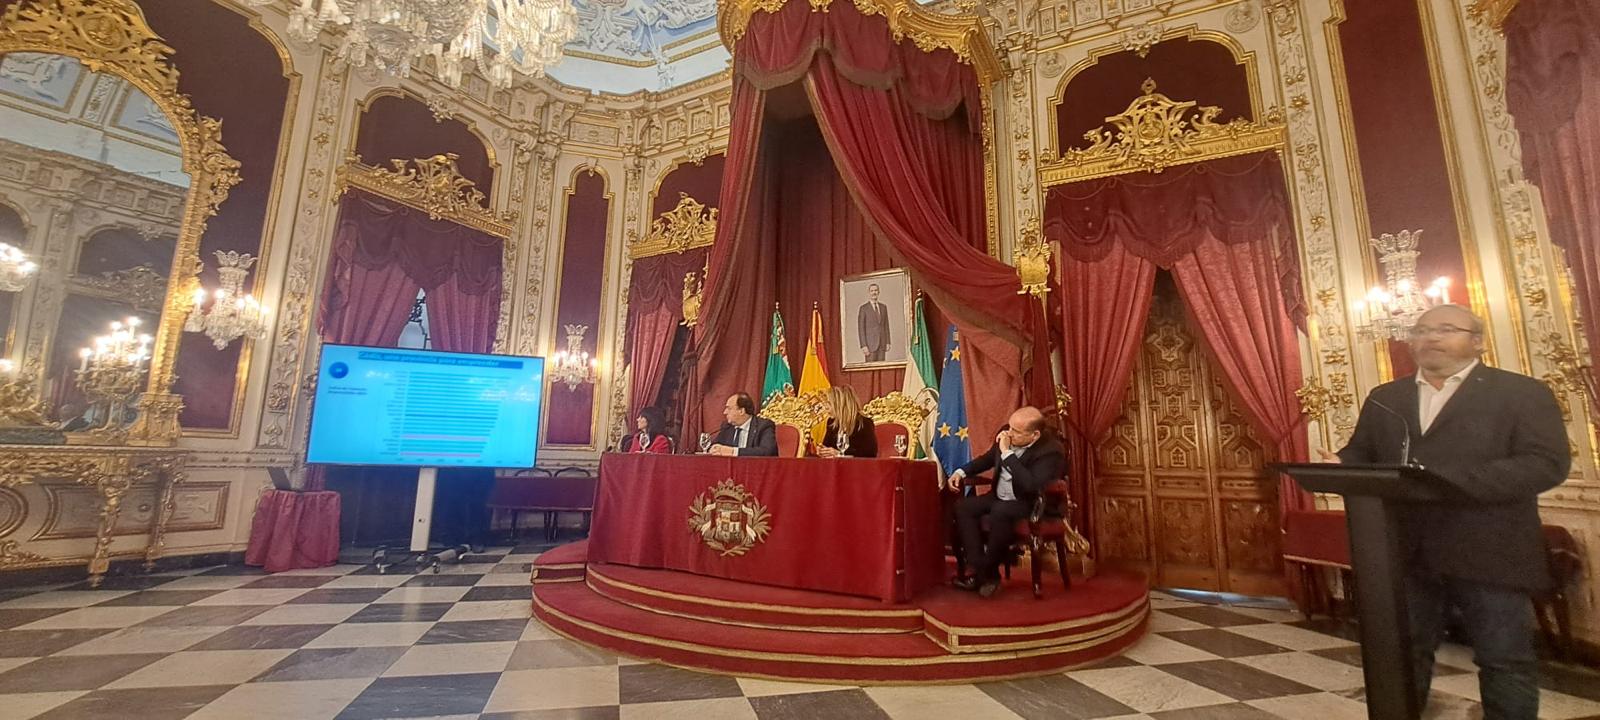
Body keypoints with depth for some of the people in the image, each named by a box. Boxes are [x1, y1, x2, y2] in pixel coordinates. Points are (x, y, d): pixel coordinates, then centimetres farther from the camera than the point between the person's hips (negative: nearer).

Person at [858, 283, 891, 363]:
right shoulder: (863, 308, -3)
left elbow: (886, 325, 15)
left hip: (882, 344, 4)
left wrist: (888, 342, 7)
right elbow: (861, 328, -7)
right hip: (870, 344, -4)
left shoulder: (883, 307, 13)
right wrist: (863, 346, -14)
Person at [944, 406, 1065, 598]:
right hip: (998, 497, 7)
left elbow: (1031, 485, -37)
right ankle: (978, 568, -13)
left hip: (1030, 505, -7)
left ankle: (989, 572, -14)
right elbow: (988, 458, 16)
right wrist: (961, 472, 4)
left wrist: (1007, 453, -32)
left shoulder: (1051, 451, -23)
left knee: (999, 512, -35)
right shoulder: (1007, 432, -3)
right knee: (963, 506, -14)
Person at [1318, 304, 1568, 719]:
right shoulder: (1383, 399, 11)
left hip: (1488, 553, -3)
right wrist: (1340, 466, -13)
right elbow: (1361, 453, 11)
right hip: (1405, 550, 4)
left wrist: (1449, 481, -25)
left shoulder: (1523, 393, -1)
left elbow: (1547, 464, -12)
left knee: (1505, 661, 10)